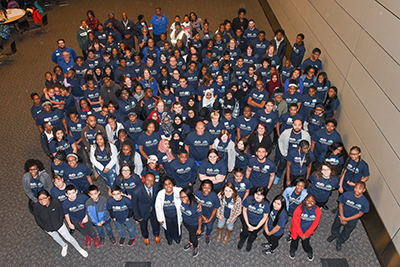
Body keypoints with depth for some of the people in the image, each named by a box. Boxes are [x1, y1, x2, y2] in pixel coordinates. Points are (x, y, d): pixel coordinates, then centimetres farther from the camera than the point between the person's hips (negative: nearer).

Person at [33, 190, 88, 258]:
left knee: (68, 237, 9)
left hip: (59, 225, -2)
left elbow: (61, 212, -9)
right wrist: (45, 228, -6)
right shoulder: (36, 206, -26)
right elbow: (37, 219, -9)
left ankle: (79, 249, 32)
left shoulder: (56, 202, -29)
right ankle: (64, 246, 59)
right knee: (55, 237, 28)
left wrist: (60, 222, -7)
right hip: (48, 228, 2)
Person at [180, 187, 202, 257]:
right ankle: (190, 242, 65)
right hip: (185, 221, 4)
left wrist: (199, 229, -11)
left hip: (194, 224, -4)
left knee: (194, 237, 20)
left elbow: (200, 218, -23)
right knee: (190, 233, 33)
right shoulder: (181, 201, -28)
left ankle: (195, 247, 54)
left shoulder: (196, 206, -40)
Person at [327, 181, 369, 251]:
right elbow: (341, 205, -15)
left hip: (352, 220, 0)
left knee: (345, 234, 24)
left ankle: (339, 241, 56)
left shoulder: (365, 202, -28)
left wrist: (346, 219, -19)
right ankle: (334, 234, 62)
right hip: (341, 216, 0)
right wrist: (342, 217, -19)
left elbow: (360, 214, -17)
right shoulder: (347, 195, -29)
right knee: (335, 227, 28)